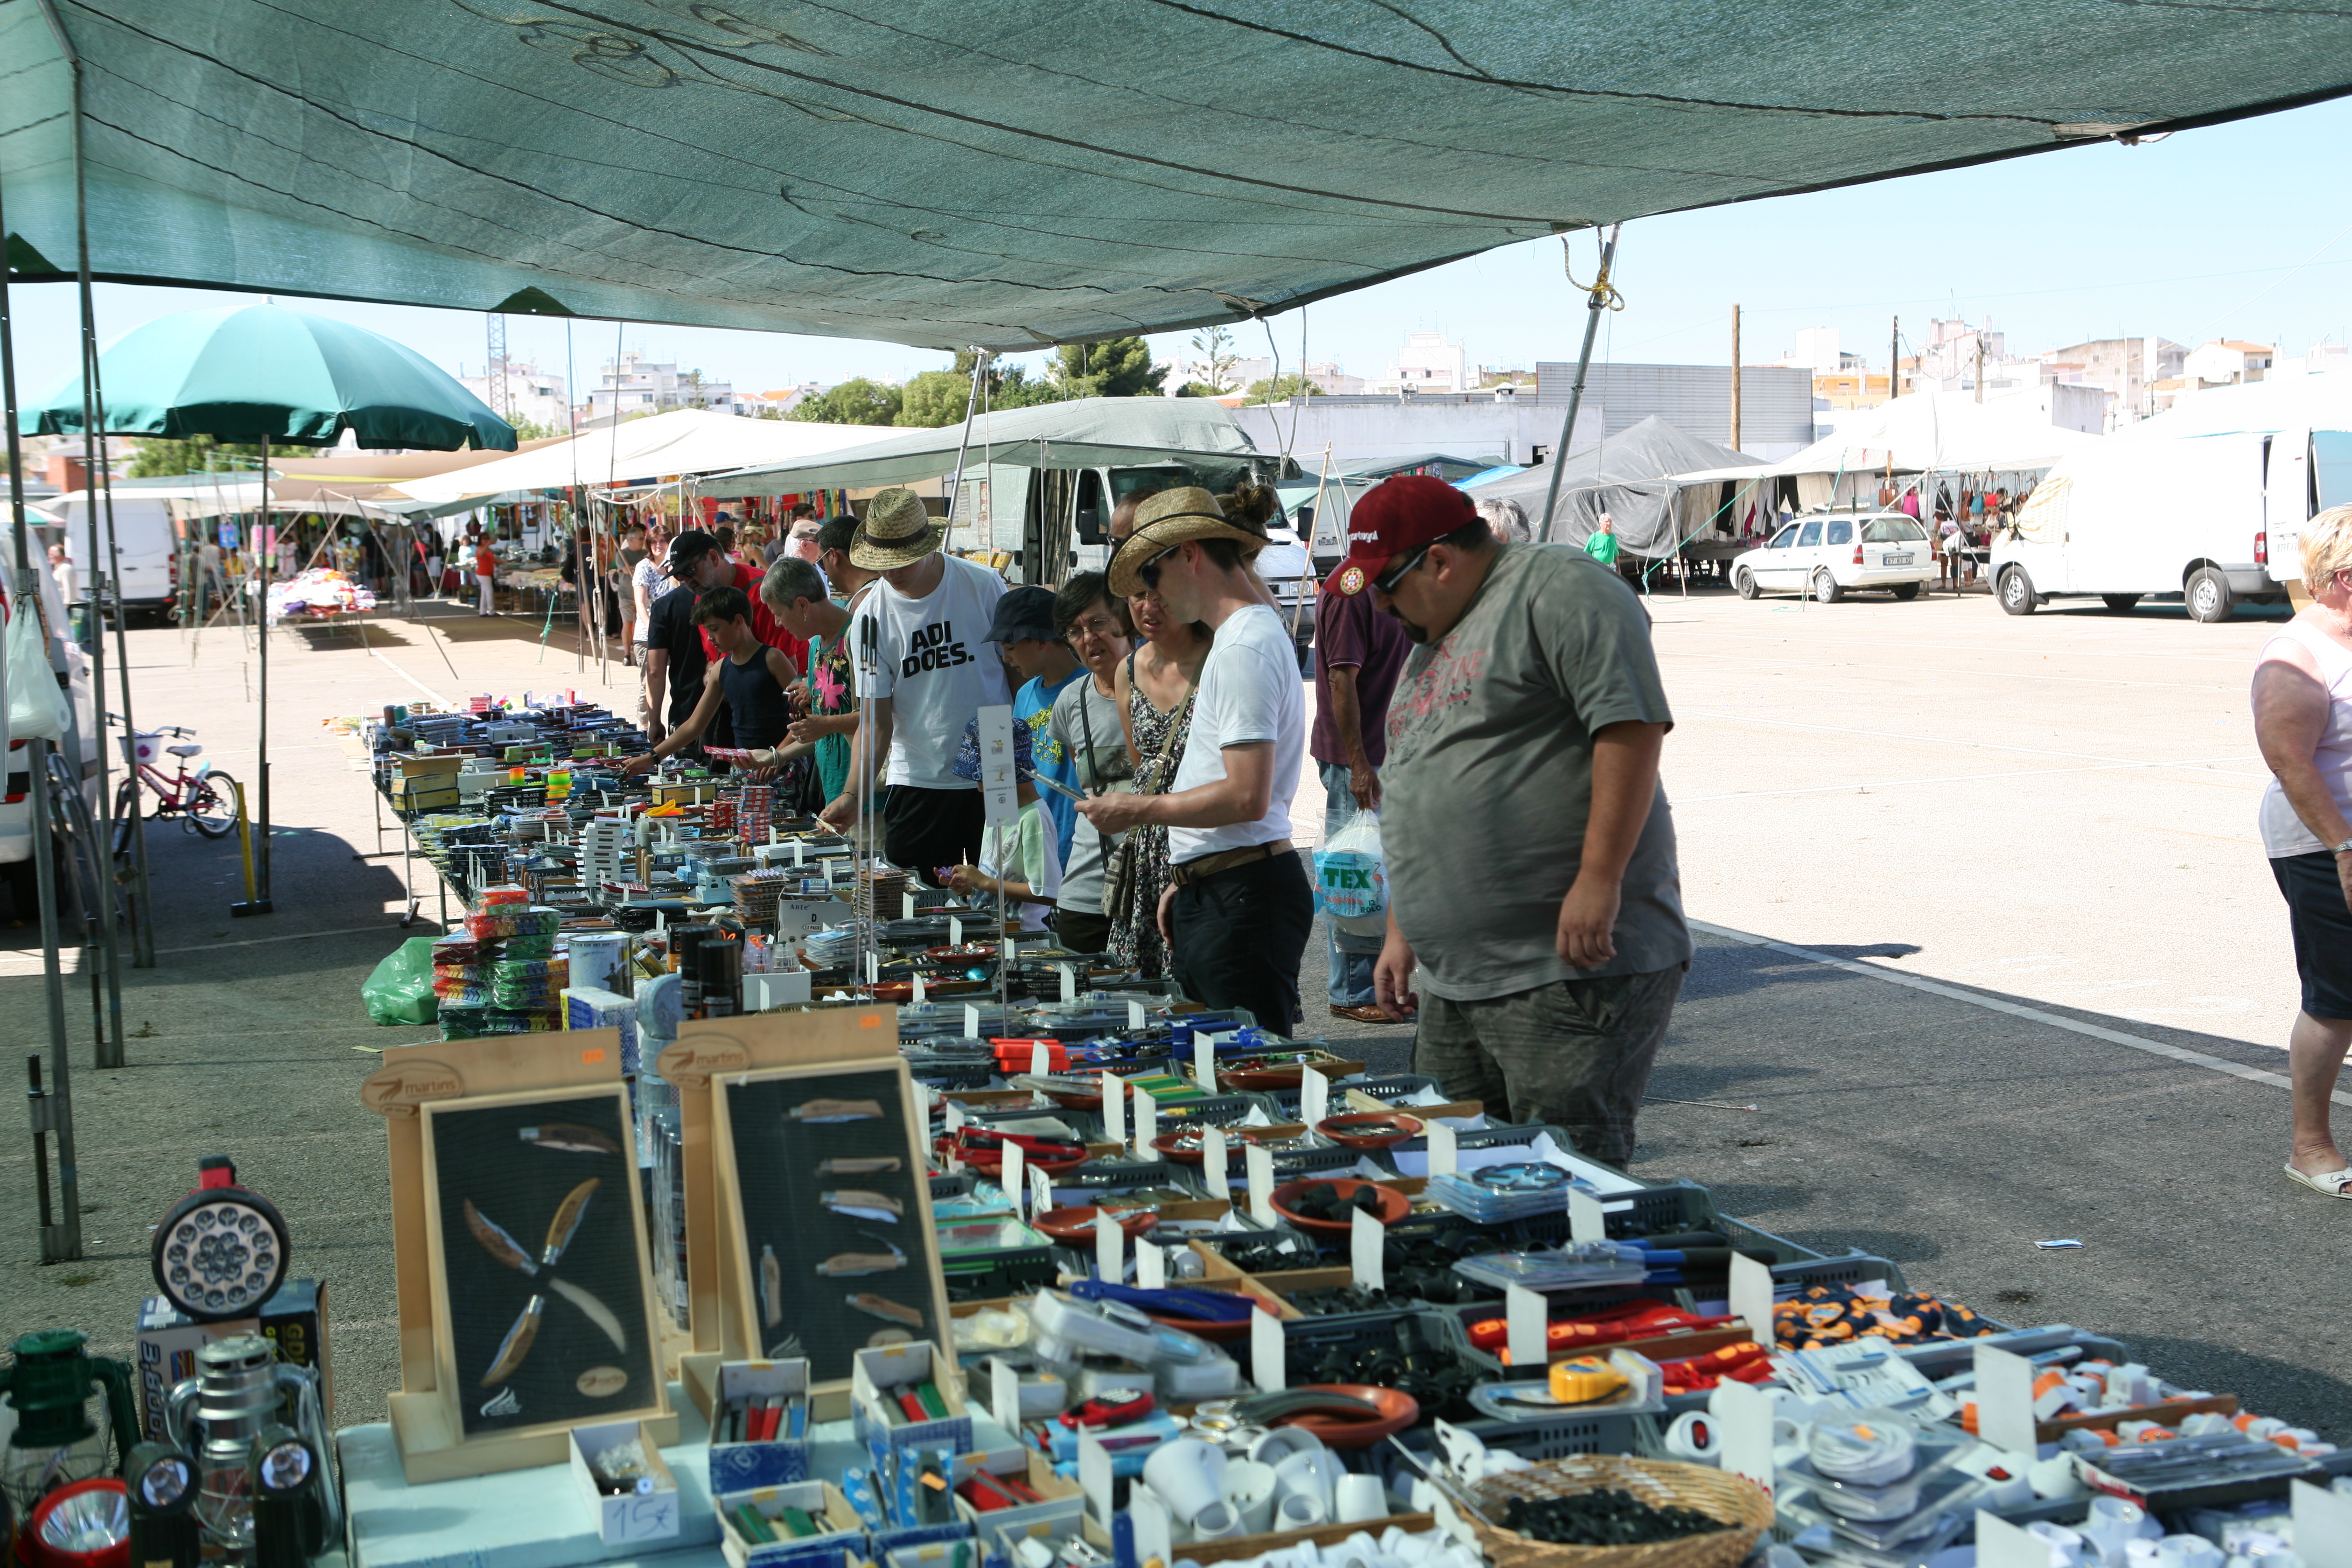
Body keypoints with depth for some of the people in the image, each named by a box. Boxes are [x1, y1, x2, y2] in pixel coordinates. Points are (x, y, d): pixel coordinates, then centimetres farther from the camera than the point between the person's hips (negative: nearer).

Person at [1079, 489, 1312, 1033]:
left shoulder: (1245, 650, -15)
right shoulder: (1241, 637, 18)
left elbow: (1247, 798, -22)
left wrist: (1139, 811, -11)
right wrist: (1187, 879, 19)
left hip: (1242, 899, -10)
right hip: (1214, 895, 10)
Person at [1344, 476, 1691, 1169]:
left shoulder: (1559, 588, -7)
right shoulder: (1431, 643, 22)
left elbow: (1631, 727, -17)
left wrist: (1598, 880, -22)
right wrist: (1402, 931, 24)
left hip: (1573, 966, -9)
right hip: (1453, 981, 9)